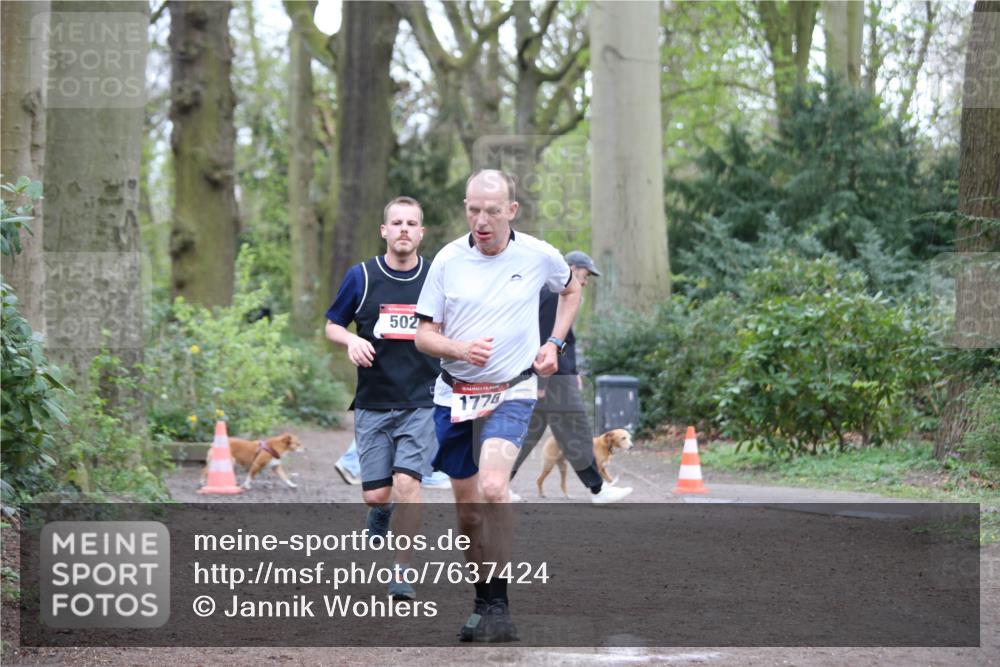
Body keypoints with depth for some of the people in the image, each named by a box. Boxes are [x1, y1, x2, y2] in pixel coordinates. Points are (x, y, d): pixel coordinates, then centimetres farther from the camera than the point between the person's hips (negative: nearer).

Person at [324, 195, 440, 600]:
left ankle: (402, 575, -6)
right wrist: (352, 340, -11)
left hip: (422, 403, -1)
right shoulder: (361, 276, 0)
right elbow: (332, 325, 10)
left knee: (407, 483, -17)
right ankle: (381, 515, 41)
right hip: (373, 403, 1)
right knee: (375, 495, 2)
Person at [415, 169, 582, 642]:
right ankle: (483, 602, 26)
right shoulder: (448, 259, -3)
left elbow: (570, 290, 19)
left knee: (492, 488, -26)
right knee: (468, 510, 9)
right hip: (455, 394, 3)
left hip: (512, 393, -3)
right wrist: (460, 349, -20)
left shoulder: (539, 256, -4)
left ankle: (499, 605, -19)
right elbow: (424, 334, 0)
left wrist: (554, 344, 8)